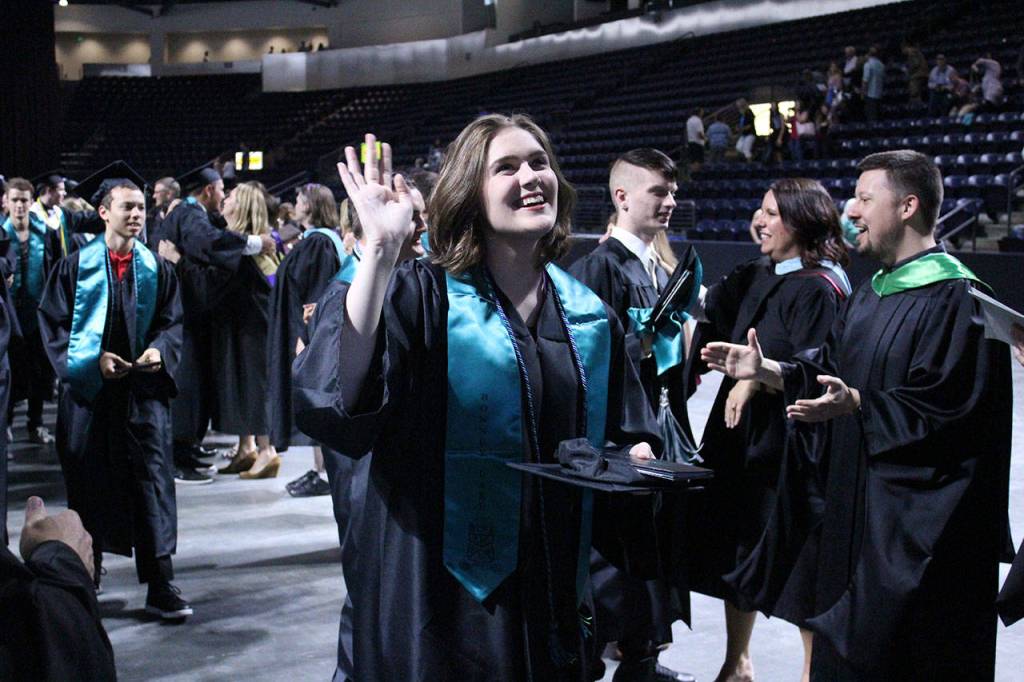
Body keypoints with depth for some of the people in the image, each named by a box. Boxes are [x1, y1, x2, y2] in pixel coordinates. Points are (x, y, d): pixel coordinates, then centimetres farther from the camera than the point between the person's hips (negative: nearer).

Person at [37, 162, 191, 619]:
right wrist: (94, 359, -14)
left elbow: (172, 322, 7)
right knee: (89, 486, 10)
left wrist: (159, 350, -14)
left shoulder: (156, 269, 5)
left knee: (152, 483, -5)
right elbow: (52, 323, -1)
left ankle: (160, 587, -2)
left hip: (143, 390, 1)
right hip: (88, 391, -1)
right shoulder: (76, 266, -1)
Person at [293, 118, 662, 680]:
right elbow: (338, 394, -28)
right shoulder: (421, 296, -9)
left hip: (553, 588, 5)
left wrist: (637, 460, -6)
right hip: (441, 586, -5)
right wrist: (381, 250, -32)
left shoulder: (587, 314, 6)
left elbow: (624, 439, 16)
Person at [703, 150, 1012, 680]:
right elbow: (830, 368, 14)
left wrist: (858, 406, -32)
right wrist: (765, 371, 2)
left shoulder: (956, 299, -16)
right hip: (855, 501, 9)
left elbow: (946, 404, -24)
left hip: (917, 514, -9)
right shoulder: (872, 294, 13)